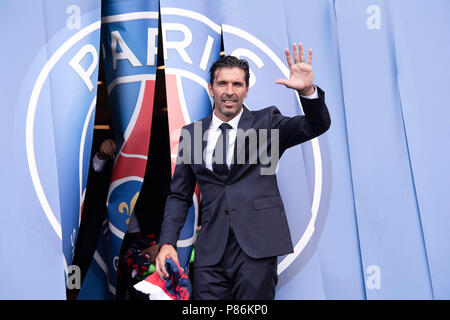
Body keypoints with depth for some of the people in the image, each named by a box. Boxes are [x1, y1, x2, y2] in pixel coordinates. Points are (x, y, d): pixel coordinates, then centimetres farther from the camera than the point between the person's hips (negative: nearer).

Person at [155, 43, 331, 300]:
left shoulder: (266, 122, 6)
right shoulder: (191, 133, 11)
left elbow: (317, 126, -7)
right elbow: (180, 195, 13)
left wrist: (308, 90, -26)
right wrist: (168, 242, 1)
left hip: (257, 243, -2)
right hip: (211, 248, 2)